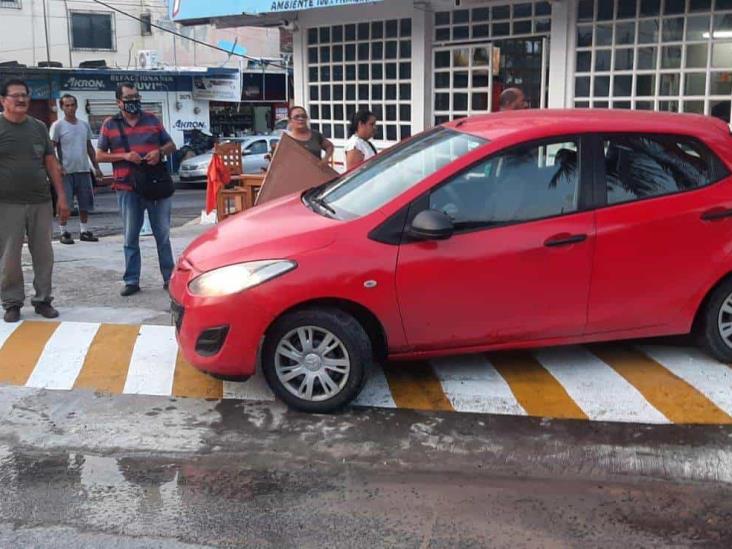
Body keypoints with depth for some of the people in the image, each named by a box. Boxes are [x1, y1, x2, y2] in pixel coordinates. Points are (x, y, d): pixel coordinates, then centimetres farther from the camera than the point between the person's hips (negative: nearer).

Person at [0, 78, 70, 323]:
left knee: (43, 255, 6)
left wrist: (61, 197, 8)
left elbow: (51, 164, 13)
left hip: (40, 202, 3)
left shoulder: (38, 127, 11)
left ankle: (43, 299, 18)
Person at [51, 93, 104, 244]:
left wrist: (96, 167, 13)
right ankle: (64, 232, 7)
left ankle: (84, 231, 17)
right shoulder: (58, 126, -3)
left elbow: (90, 148, 18)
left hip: (83, 170, 5)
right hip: (66, 171, -5)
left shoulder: (84, 125, 13)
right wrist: (57, 165, -19)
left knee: (85, 202, 7)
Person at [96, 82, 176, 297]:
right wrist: (124, 156, -11)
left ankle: (169, 278, 12)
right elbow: (99, 156, 5)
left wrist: (159, 152, -7)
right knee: (130, 237, 4)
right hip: (128, 188, -1)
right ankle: (131, 281, 10)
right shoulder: (110, 124, 7)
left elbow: (171, 145, 15)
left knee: (163, 234, 4)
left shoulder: (152, 120, 11)